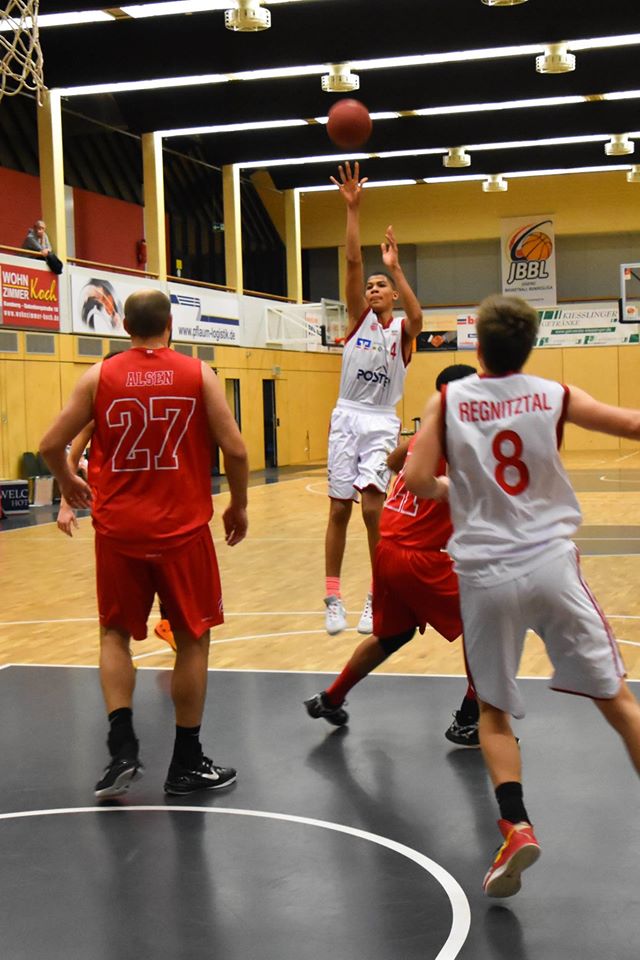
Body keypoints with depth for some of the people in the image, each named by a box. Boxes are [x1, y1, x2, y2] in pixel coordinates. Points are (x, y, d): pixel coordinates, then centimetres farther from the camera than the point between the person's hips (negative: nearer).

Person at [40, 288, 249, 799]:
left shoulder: (99, 376, 0)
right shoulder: (198, 374, -2)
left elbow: (51, 444, 1)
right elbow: (235, 450, -6)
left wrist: (68, 482, 22)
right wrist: (238, 506, 10)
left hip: (118, 529, 1)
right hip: (182, 528, -1)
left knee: (116, 634, 17)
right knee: (193, 639, 11)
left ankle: (122, 748, 3)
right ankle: (187, 764, 17)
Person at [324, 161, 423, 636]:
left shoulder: (402, 329, 0)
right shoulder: (359, 318, 5)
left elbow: (417, 317, -26)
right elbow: (353, 261, -6)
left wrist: (395, 269, -32)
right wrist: (353, 208, -15)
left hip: (381, 423, -2)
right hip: (347, 418, 3)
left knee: (373, 508, -11)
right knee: (339, 509, 3)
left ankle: (378, 598, 1)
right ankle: (333, 598, 10)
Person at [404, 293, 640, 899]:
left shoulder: (448, 401, 1)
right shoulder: (555, 396, 1)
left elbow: (417, 480, -5)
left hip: (485, 575, 0)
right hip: (551, 564, 0)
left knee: (493, 710, 16)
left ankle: (515, 826, -2)